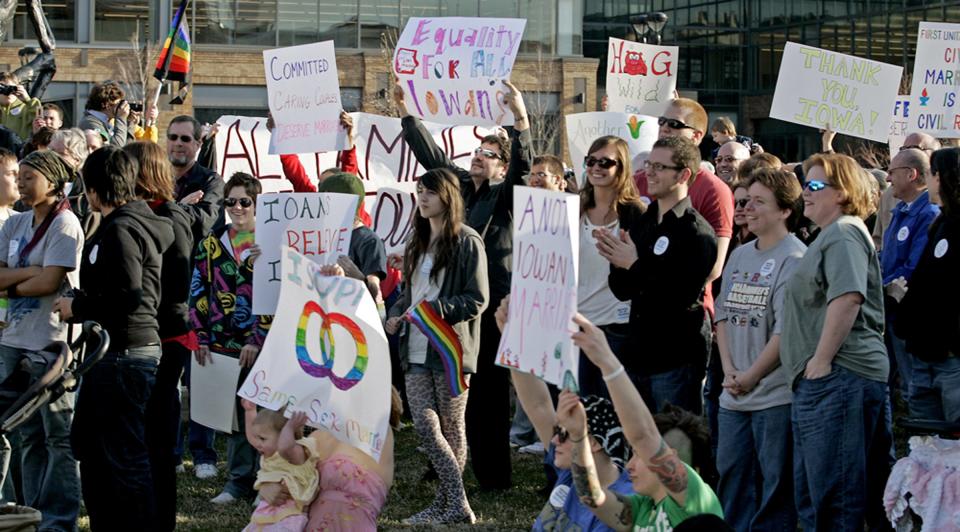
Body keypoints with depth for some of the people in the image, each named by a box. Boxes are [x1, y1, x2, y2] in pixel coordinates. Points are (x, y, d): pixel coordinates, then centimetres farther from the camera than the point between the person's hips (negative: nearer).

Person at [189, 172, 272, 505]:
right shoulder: (212, 244, 10)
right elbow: (199, 293, 11)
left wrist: (257, 340, -13)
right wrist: (202, 338, 3)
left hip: (261, 345, -4)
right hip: (224, 345, 4)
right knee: (235, 414, 7)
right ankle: (240, 482, 14)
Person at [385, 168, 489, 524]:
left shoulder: (466, 242, -6)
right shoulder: (417, 242, 18)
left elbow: (477, 300, -10)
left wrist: (435, 308, -21)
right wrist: (396, 314, 6)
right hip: (416, 351, 6)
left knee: (451, 428, -1)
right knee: (425, 425, -3)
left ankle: (450, 505, 4)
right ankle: (456, 505, 3)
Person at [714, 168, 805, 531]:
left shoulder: (794, 259, -10)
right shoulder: (740, 256, 13)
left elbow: (787, 329, -16)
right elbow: (723, 314, 12)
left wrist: (751, 377, -14)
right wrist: (729, 369, -1)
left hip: (775, 395, -7)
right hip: (734, 394, 8)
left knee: (774, 481, -1)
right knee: (731, 475, 14)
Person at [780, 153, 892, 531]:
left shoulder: (844, 234, -9)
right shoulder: (828, 237, 24)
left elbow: (847, 297, -25)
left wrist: (821, 359, -22)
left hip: (839, 380, -11)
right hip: (818, 385, 11)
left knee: (835, 499, -10)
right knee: (812, 498, 15)